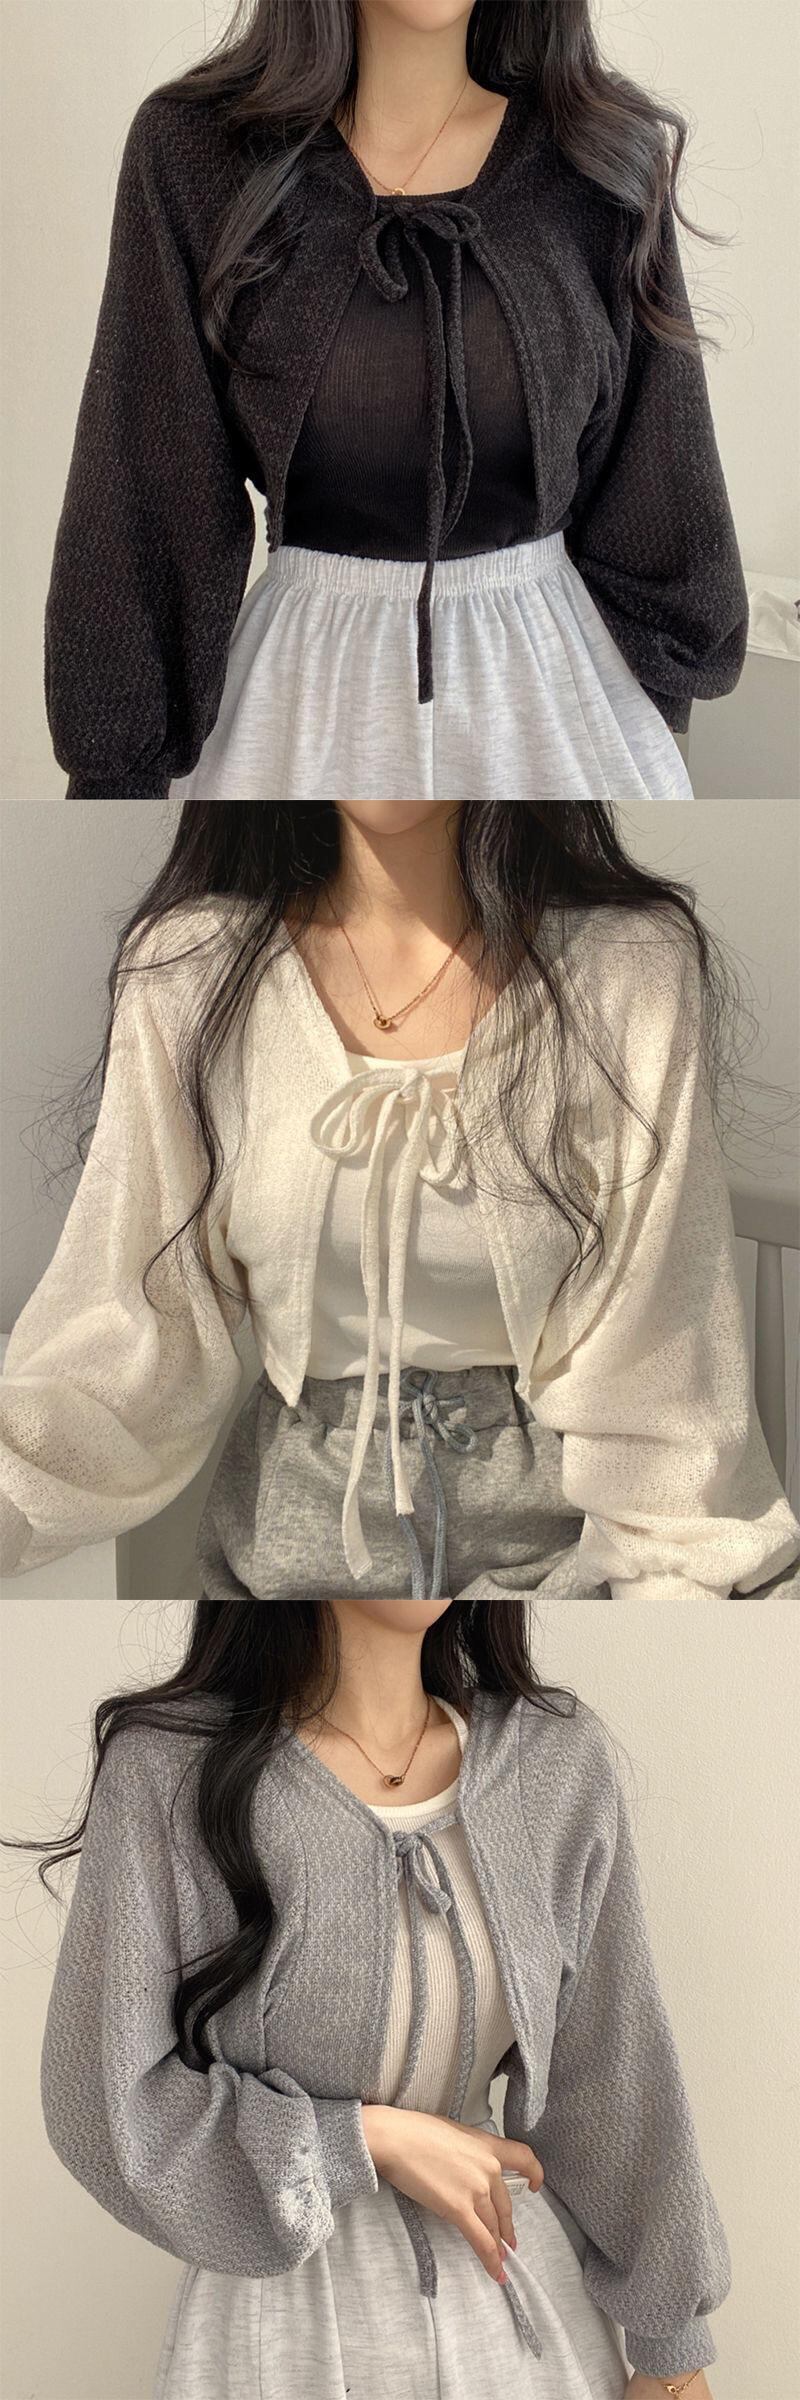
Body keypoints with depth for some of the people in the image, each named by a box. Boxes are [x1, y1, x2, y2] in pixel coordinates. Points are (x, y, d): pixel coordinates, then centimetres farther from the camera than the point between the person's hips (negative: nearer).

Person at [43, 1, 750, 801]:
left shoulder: (608, 156, -3)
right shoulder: (191, 148, -6)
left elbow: (651, 472, 5)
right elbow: (143, 488, -5)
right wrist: (117, 766, -5)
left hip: (551, 673, 1)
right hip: (304, 687, -1)